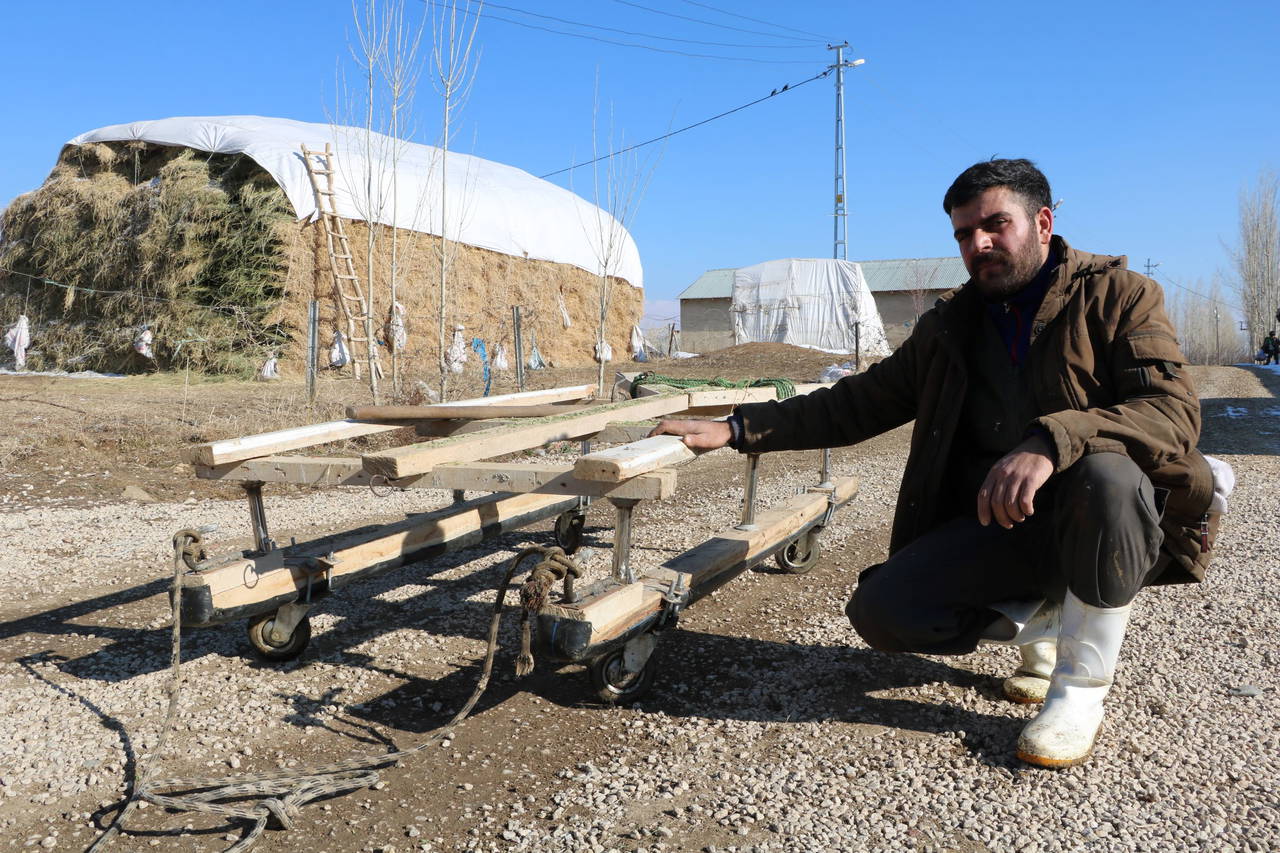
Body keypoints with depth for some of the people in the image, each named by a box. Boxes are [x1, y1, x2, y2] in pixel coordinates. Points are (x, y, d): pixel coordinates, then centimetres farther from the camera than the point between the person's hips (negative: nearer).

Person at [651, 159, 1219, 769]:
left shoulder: (1117, 294, -3)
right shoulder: (950, 325, 10)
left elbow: (1174, 411, -18)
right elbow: (858, 403, 12)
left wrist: (1051, 441, -38)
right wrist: (737, 429, 1)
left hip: (1106, 517, -4)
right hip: (995, 522, 4)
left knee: (1106, 472, -38)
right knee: (881, 610, -17)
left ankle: (1082, 683, -15)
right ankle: (1044, 624, 10)